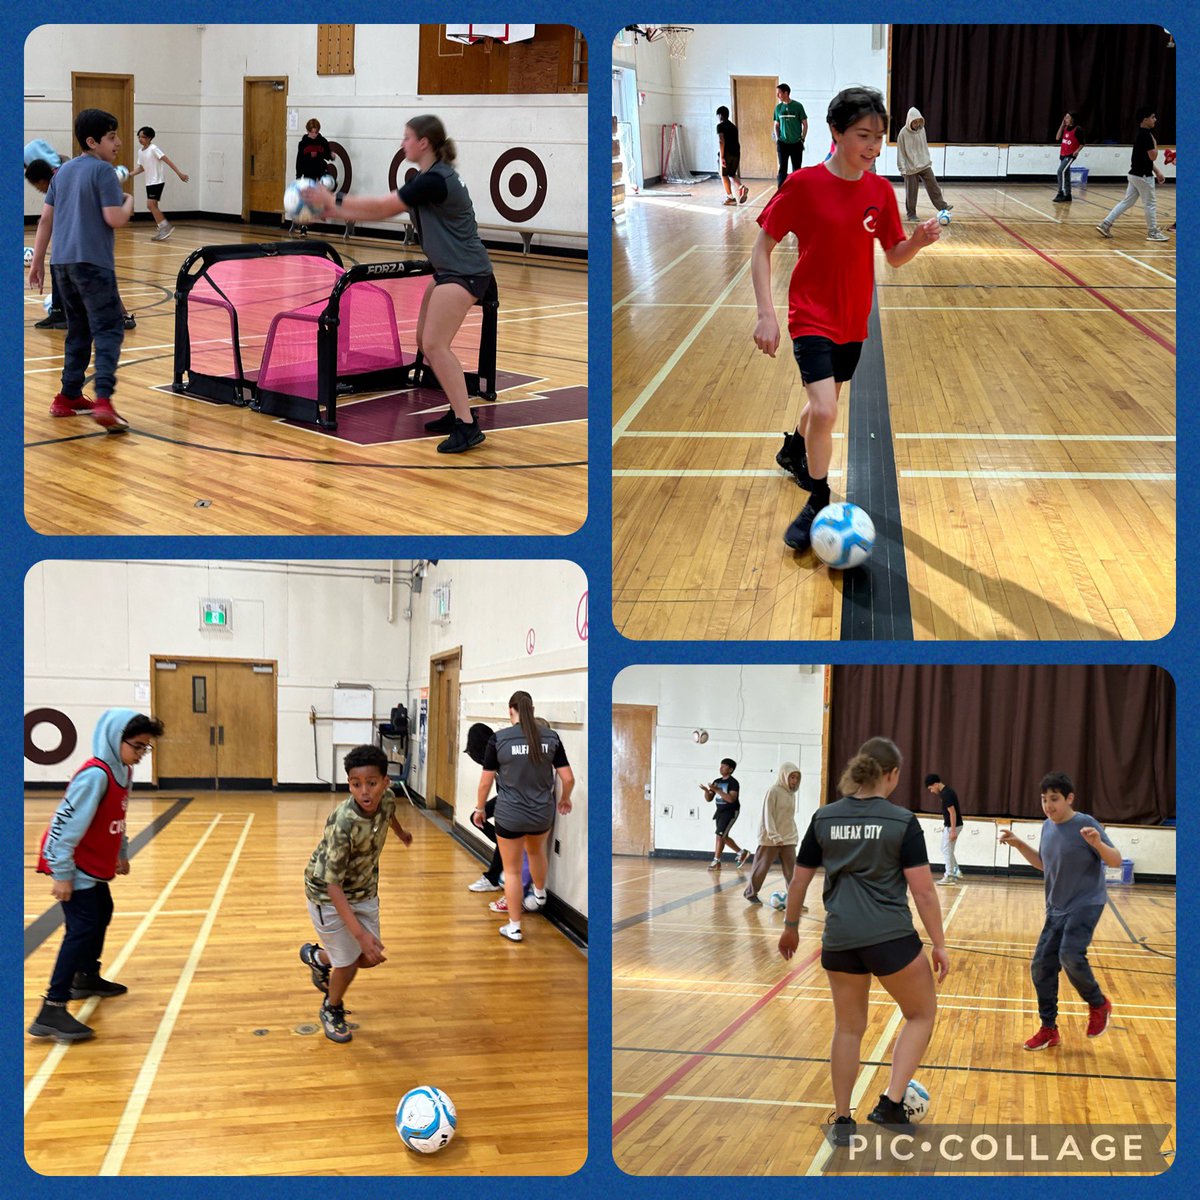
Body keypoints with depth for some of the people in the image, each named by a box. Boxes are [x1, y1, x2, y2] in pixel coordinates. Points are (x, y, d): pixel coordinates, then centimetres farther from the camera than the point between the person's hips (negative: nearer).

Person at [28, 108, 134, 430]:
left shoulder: (63, 171, 15)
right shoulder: (103, 171, -7)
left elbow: (45, 219, 15)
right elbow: (115, 219, -14)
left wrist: (37, 261, 19)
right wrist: (129, 202, 6)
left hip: (62, 263, 8)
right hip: (93, 263, -8)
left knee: (78, 331, 17)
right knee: (108, 330, -9)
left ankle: (69, 396, 18)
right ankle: (103, 400, -23)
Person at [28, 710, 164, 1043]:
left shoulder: (123, 772, 5)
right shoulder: (95, 775, -25)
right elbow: (66, 823, -27)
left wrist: (122, 854, 25)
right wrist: (62, 873, -25)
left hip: (94, 865, 10)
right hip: (73, 865, -10)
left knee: (101, 915, 26)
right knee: (82, 929, -16)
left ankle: (87, 978, 47)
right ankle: (51, 1012, -20)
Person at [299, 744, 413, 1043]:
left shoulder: (387, 798, -18)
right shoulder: (343, 824, -36)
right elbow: (333, 884, -33)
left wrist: (401, 832, 33)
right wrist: (361, 934, -37)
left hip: (364, 890, 6)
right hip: (329, 895, -6)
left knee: (370, 958, 11)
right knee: (347, 965, 0)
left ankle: (317, 957, 41)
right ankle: (332, 1009, 33)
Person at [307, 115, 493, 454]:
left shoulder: (434, 180, -20)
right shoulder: (427, 177, 11)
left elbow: (381, 206, -15)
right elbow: (383, 211, 15)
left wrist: (333, 201, -6)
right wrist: (333, 210, 13)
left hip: (465, 272, -10)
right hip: (449, 270, 10)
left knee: (435, 344, -17)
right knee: (425, 341, 11)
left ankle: (468, 427, -18)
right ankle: (460, 410, 18)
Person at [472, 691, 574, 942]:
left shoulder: (498, 739, -12)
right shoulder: (551, 737, -5)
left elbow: (486, 781, -7)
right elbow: (568, 778, -3)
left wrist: (479, 809, 9)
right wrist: (565, 799, 17)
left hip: (509, 815, -3)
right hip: (542, 813, 3)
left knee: (512, 870, 12)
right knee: (537, 851, 33)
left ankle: (514, 927, 18)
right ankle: (539, 895, 56)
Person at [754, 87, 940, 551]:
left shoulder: (880, 190, -2)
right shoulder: (803, 184, -15)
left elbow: (894, 256, 5)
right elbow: (763, 248, -10)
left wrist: (919, 240, -18)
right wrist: (766, 314, -18)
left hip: (853, 319, 5)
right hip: (811, 317, -5)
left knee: (824, 401, 22)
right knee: (825, 410, -19)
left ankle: (794, 450, 52)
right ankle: (818, 504, -1)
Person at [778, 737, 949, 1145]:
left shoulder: (824, 818, 3)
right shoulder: (901, 821, -7)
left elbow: (799, 880, 9)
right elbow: (923, 889, -8)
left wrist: (790, 926, 23)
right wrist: (939, 944, -1)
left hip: (839, 939, 4)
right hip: (890, 939, -4)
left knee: (848, 1027, 18)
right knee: (922, 1012, 16)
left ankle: (842, 1120, 22)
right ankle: (891, 1104, 4)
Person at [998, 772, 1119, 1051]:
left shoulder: (1086, 824, -14)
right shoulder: (1048, 827, 6)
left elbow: (1116, 861, -15)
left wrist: (1097, 843, -34)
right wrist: (1018, 844, 11)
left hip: (1085, 905, -7)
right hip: (1056, 909, 7)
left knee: (1070, 956, -26)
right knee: (1041, 966, 3)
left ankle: (1098, 1004, 2)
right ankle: (1049, 1031, 15)